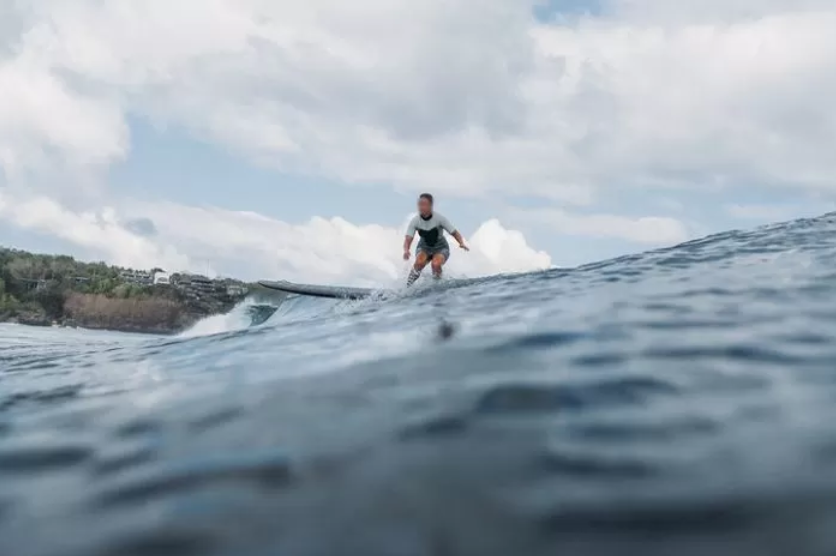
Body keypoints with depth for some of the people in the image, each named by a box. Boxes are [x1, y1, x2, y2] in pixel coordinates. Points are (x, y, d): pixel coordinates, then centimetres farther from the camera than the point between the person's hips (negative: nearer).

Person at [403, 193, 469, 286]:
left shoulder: (439, 218, -23)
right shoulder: (415, 221, -17)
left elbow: (455, 233, -16)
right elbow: (408, 239, -20)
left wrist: (462, 243, -36)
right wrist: (406, 250, -43)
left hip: (441, 248, -1)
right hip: (424, 248, 2)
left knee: (435, 264, -33)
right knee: (419, 262, -31)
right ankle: (408, 287, -18)